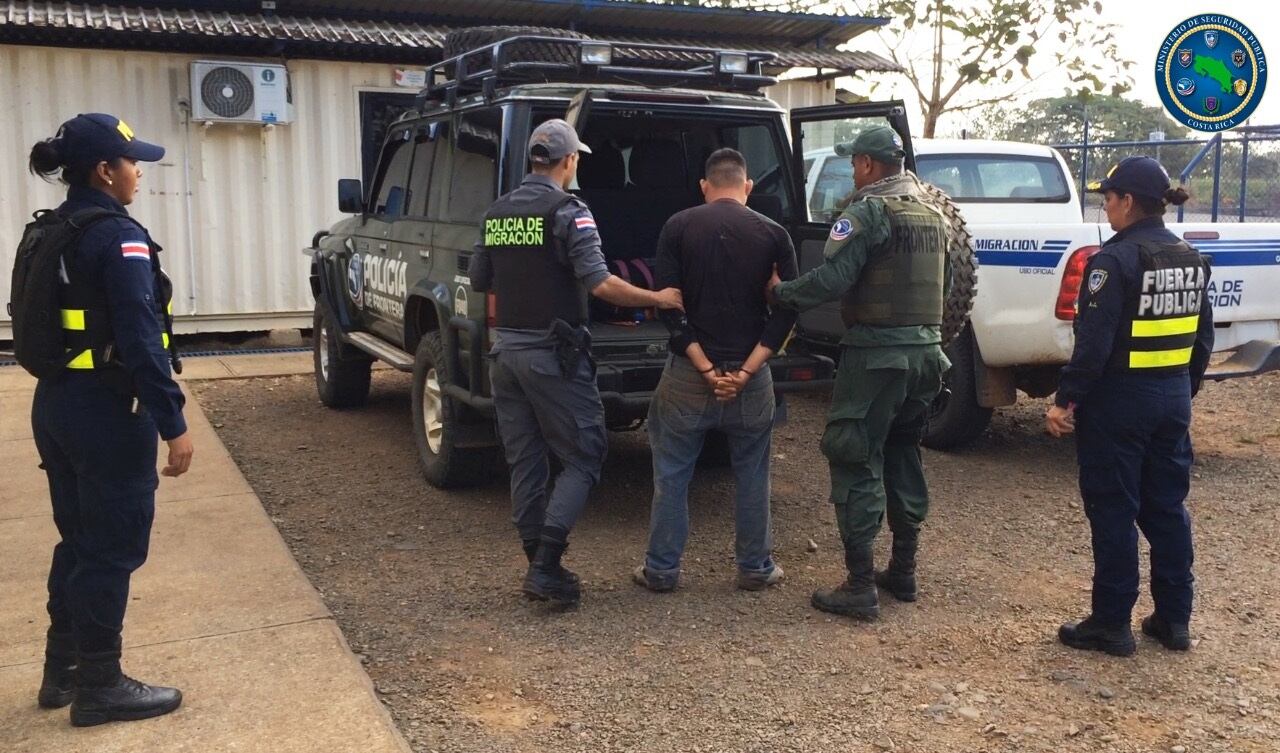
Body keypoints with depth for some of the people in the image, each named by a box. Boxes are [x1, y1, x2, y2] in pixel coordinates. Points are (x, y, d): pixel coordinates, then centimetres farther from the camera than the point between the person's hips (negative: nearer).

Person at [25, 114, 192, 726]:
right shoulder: (118, 237, -17)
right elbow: (141, 341, -23)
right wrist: (172, 424, -21)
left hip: (55, 403, 9)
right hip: (106, 413, -9)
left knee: (80, 540, 19)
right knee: (113, 548, 2)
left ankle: (63, 670, 30)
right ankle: (99, 686, 12)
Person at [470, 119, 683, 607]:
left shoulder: (497, 214, 9)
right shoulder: (569, 212, -11)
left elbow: (479, 282, 16)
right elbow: (599, 283, -21)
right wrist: (658, 298, -11)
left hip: (506, 351, 7)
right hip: (553, 355, -7)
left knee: (524, 462, 13)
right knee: (582, 458, 2)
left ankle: (539, 566, 19)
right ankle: (546, 567, -5)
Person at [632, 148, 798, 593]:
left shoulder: (678, 228, -1)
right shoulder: (772, 234, 1)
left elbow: (669, 305, -8)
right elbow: (787, 309, -6)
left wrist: (706, 369, -10)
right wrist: (746, 371, -10)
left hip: (688, 374, -1)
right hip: (751, 378, 1)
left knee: (671, 474, 10)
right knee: (752, 477, 14)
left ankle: (661, 570, 16)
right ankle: (755, 568, 22)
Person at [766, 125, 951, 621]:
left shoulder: (869, 212, -13)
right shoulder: (931, 213, 14)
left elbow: (831, 279, -22)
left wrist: (779, 292, -9)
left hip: (876, 356, -8)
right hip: (925, 351, 9)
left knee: (856, 464, -3)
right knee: (903, 458, 18)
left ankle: (861, 588, -2)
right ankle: (903, 572, 27)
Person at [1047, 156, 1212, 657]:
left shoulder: (1117, 260, -16)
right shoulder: (1190, 259, 8)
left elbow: (1094, 342, -20)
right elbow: (1203, 337, 15)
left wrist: (1066, 401, -16)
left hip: (1120, 399, -8)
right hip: (1173, 399, 8)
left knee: (1113, 511, 2)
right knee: (1167, 507, 15)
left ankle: (1112, 624, 10)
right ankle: (1174, 620, 23)